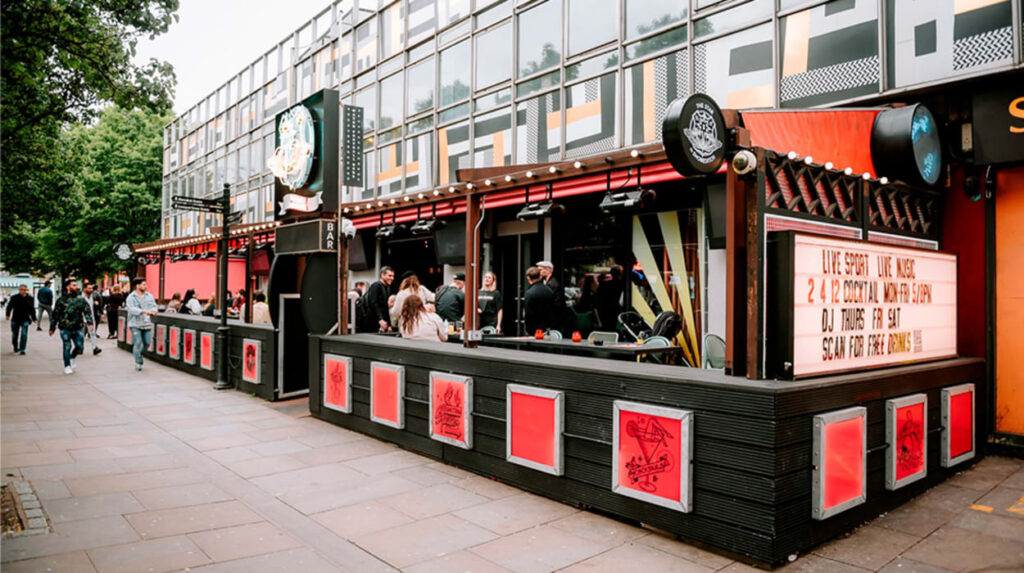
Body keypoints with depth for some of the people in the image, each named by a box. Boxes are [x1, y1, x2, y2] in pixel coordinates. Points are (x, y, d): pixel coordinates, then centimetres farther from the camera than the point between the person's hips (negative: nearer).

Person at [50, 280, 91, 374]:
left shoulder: (80, 299, 8)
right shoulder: (61, 300, 3)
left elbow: (87, 310, -2)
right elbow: (55, 314, 8)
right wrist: (52, 328, 10)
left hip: (77, 328, 2)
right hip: (65, 328, -2)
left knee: (79, 346, -2)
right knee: (67, 347, -3)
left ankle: (72, 358, 28)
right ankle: (67, 366, 11)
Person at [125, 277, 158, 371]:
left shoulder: (149, 296, 9)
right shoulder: (131, 298, -6)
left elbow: (154, 306, 7)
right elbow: (131, 309, -19)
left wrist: (154, 310, -17)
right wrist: (143, 311, -33)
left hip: (147, 324, 4)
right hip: (135, 324, -4)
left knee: (147, 343, 5)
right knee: (138, 343, -7)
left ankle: (138, 354, 34)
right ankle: (138, 362, 4)